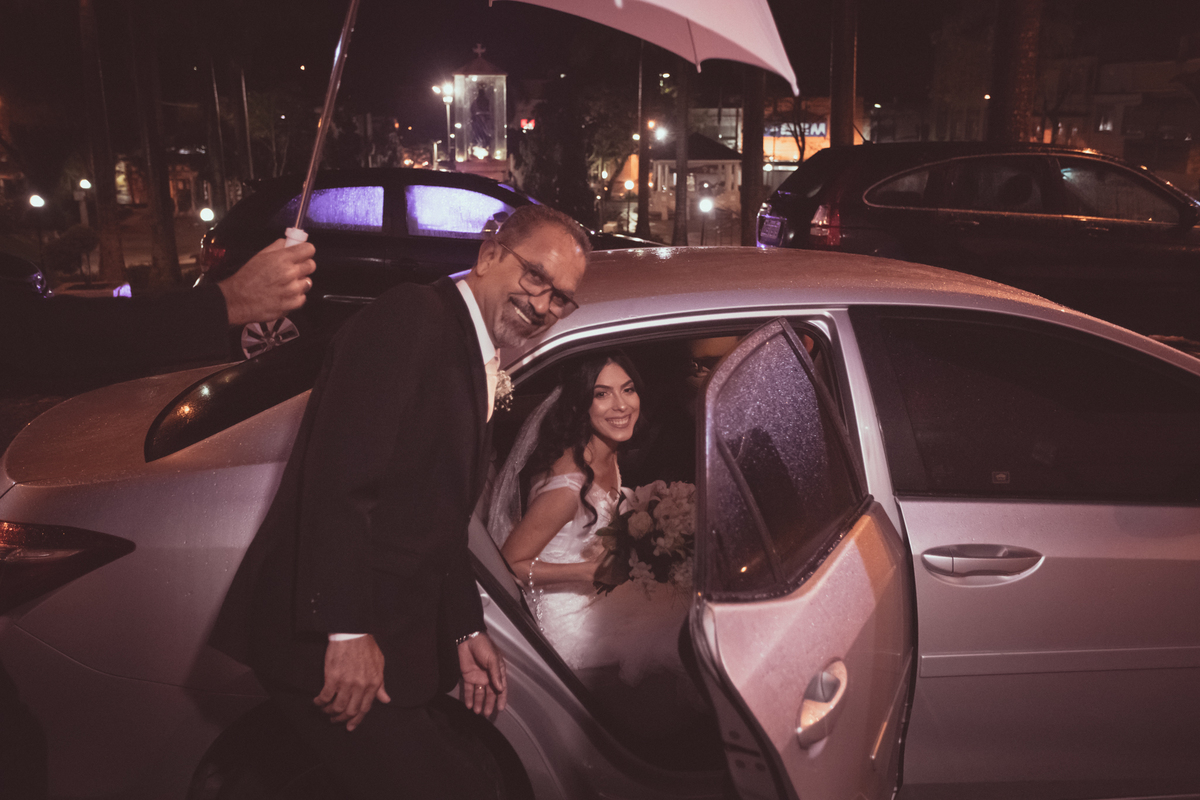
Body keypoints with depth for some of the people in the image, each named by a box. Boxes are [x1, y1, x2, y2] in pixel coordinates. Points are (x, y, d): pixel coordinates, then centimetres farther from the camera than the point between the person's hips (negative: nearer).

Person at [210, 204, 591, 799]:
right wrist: (346, 632, -25)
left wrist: (466, 630, 20)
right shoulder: (411, 319, -13)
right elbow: (339, 479, -23)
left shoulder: (480, 367, 17)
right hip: (332, 642, -10)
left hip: (392, 641, 10)